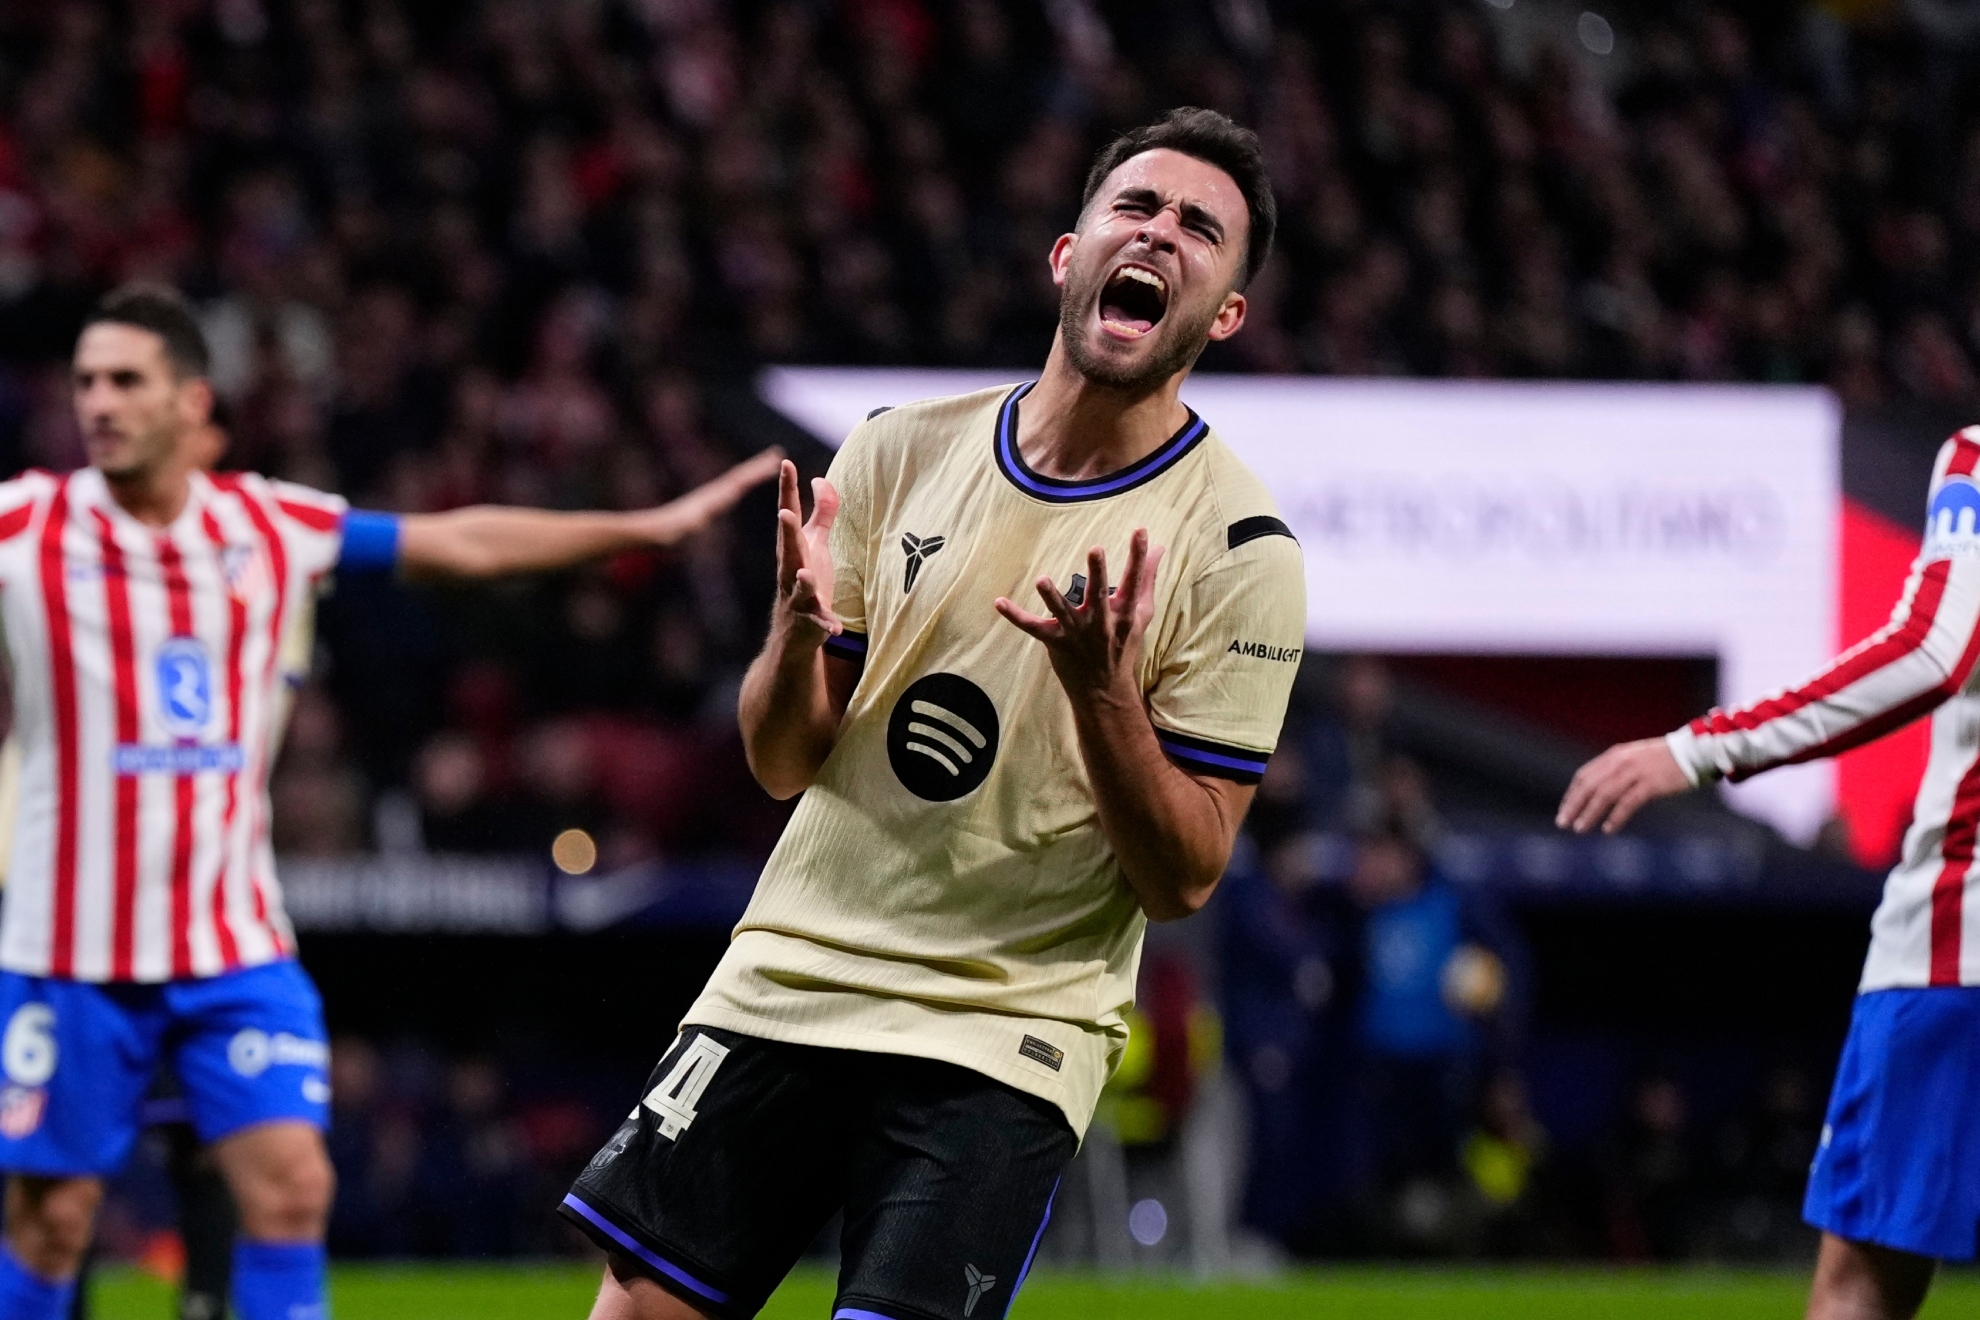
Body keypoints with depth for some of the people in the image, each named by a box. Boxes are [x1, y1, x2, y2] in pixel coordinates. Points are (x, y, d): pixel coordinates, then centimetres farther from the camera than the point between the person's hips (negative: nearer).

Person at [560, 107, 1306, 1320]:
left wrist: (1102, 689, -25)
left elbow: (1184, 879, -9)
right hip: (789, 980, 4)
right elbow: (784, 765, 7)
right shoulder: (904, 451, 5)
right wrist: (799, 624, -14)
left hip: (1005, 1045, -4)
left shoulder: (1239, 549, -6)